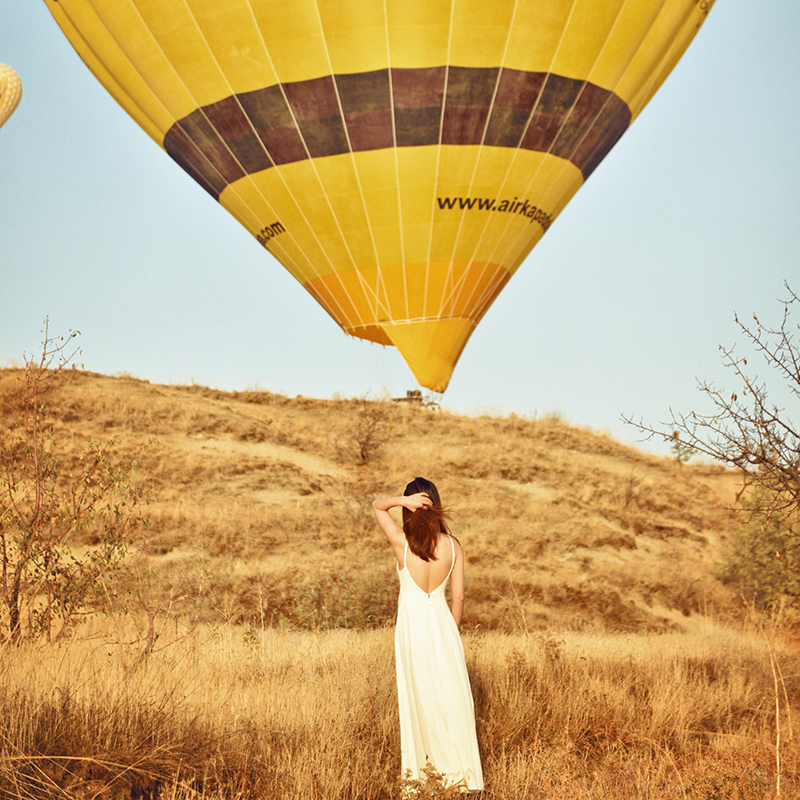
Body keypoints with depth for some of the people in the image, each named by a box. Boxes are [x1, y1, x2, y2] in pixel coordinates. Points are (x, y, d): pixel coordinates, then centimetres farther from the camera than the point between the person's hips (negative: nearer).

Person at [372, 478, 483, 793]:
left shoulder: (402, 542, -15)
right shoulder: (453, 545, -8)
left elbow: (376, 505, -1)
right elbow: (458, 596, -2)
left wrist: (402, 501, -21)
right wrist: (450, 632, 12)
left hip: (411, 623, -2)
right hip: (441, 622, 2)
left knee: (419, 697, 10)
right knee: (452, 696, 10)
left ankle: (421, 766, 22)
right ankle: (459, 768, 15)